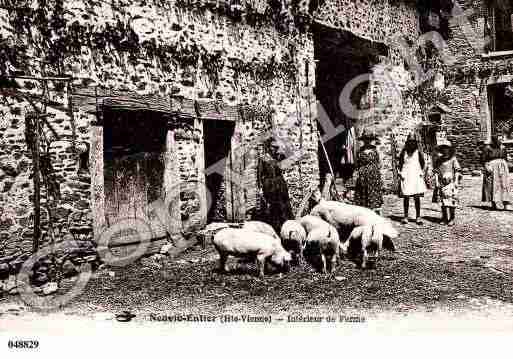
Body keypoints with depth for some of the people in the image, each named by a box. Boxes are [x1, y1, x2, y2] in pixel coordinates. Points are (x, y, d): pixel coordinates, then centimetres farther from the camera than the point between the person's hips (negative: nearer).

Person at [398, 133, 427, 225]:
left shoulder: (418, 152, 5)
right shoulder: (403, 153, 4)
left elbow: (423, 163, 13)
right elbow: (400, 164, 10)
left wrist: (421, 172, 4)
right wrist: (400, 174, 1)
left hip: (416, 177, 0)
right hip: (406, 177, 0)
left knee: (417, 197, -1)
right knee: (406, 197, 2)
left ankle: (418, 217, 5)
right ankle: (405, 217, 10)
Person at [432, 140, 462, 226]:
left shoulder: (453, 159, -1)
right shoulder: (439, 160, 9)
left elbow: (458, 171, 0)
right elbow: (436, 172, 12)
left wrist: (456, 182, -5)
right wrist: (437, 182, 5)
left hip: (451, 183, -3)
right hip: (442, 184, 4)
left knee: (451, 202, -4)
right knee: (443, 202, 5)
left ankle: (452, 219, 4)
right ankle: (444, 219, 15)